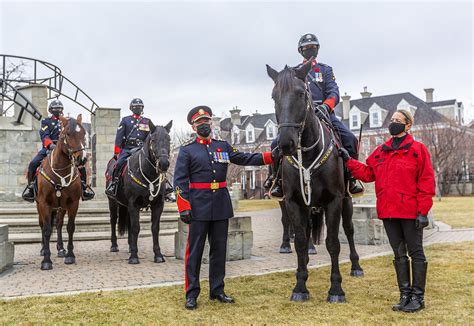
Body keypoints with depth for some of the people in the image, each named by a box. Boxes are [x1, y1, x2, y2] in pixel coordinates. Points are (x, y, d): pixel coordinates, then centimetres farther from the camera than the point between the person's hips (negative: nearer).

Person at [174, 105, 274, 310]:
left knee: (219, 249, 10)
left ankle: (217, 291, 22)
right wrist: (183, 207, -14)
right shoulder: (187, 150, -1)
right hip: (198, 206, -4)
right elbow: (180, 180, -6)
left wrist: (270, 156, -1)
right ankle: (192, 295, 9)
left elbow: (244, 159, 10)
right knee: (194, 250, 0)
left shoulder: (223, 146, 12)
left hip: (221, 204, 4)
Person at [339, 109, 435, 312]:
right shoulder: (381, 151, 10)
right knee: (399, 255, 13)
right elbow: (367, 173, 13)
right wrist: (349, 161, 4)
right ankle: (405, 295, 23)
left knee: (416, 253, 5)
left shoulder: (417, 149, -5)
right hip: (388, 212, 6)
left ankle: (418, 296, 15)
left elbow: (426, 182, -8)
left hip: (410, 211, -5)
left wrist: (423, 211, -13)